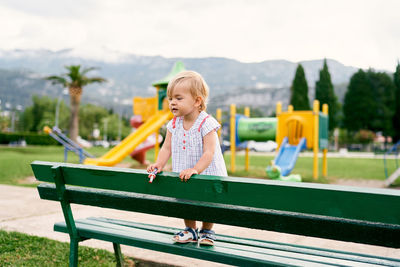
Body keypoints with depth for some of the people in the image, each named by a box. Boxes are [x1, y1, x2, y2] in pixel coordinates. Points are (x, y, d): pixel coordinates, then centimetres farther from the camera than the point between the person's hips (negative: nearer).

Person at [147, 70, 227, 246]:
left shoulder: (206, 123, -21)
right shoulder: (174, 124, -2)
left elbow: (209, 153, -26)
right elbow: (167, 147, 0)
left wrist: (195, 169, -37)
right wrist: (159, 164, -16)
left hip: (207, 175, -5)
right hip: (184, 177, 5)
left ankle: (207, 231, 33)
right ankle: (190, 230, 39)